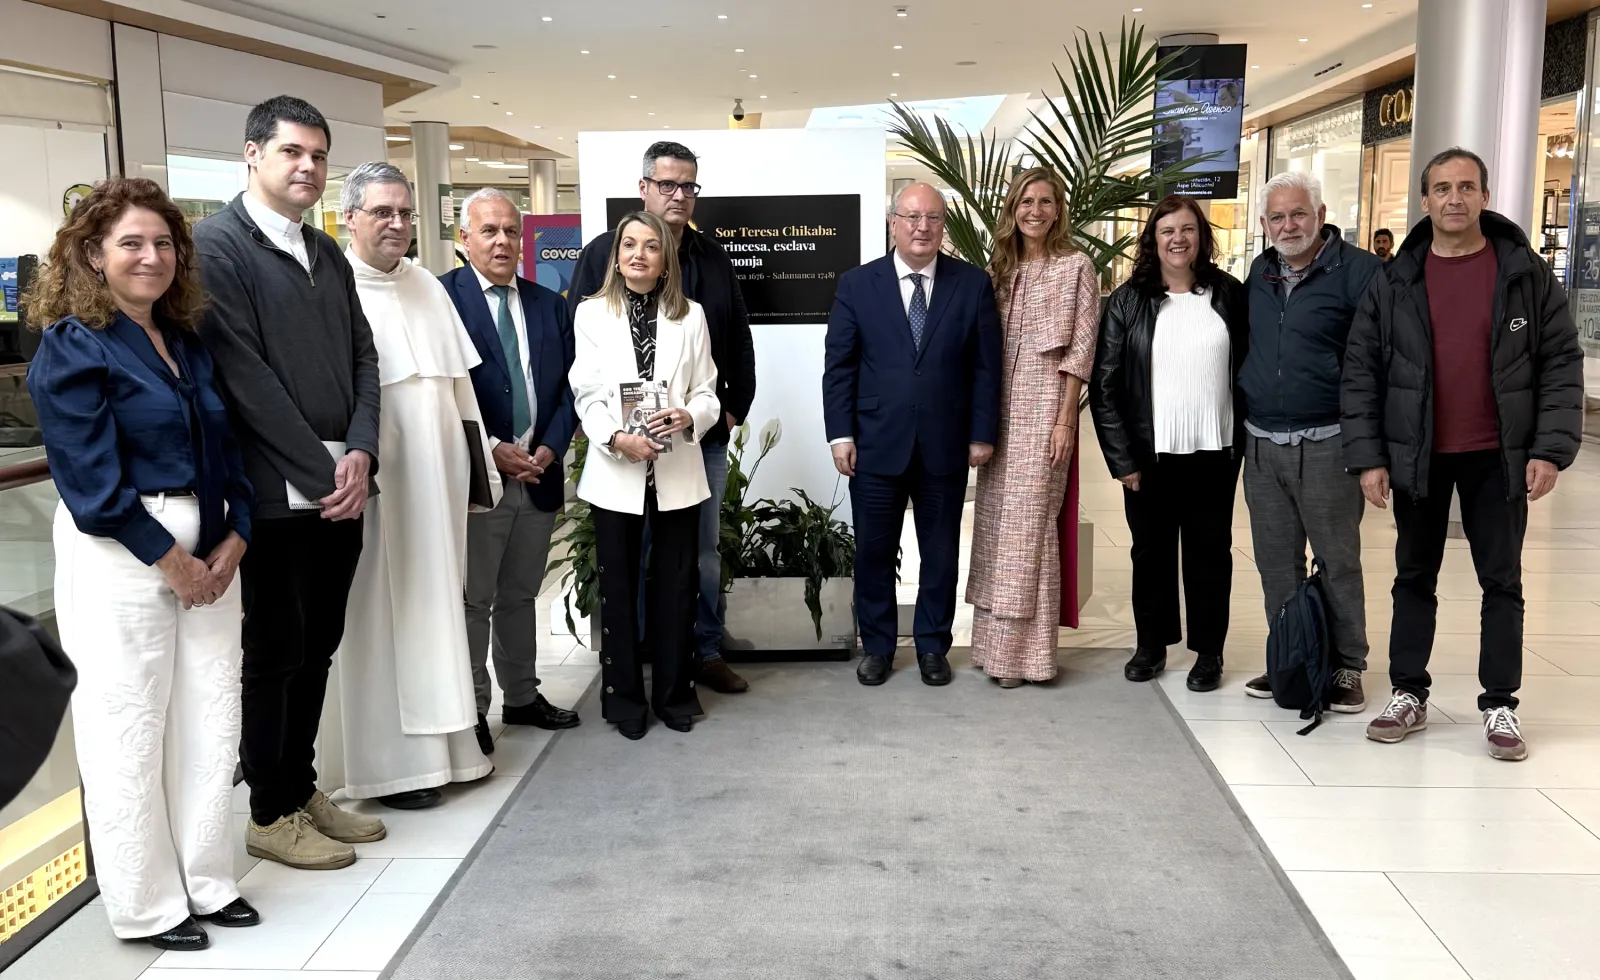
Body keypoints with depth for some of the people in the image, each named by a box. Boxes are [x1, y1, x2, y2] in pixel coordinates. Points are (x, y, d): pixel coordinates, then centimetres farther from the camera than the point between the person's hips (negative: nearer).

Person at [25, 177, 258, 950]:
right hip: (120, 560, -6)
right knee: (130, 734, 4)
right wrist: (173, 561, -12)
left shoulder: (188, 342, 12)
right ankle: (145, 906, 19)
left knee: (213, 724, 10)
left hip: (207, 554, 6)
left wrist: (232, 542, -3)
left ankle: (207, 881, 26)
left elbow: (225, 449, 11)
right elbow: (94, 482, -14)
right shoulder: (72, 348, -8)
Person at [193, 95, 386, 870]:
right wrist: (319, 472, -15)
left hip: (341, 486, 7)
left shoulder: (327, 252, 14)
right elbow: (244, 375, -15)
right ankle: (270, 813, 19)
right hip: (277, 492, -7)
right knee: (274, 652, 5)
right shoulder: (216, 245, -9)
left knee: (317, 647, 15)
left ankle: (302, 789, 29)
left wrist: (359, 455, -5)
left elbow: (363, 358, 11)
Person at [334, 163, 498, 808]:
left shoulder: (427, 287, 12)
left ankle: (441, 743, 24)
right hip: (373, 487, -6)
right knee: (378, 618, 2)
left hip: (438, 483, 6)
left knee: (436, 607, 13)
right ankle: (389, 764, 12)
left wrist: (480, 470, 13)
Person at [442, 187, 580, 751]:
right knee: (473, 601, 4)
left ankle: (522, 697, 29)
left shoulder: (549, 306, 11)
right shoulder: (443, 297, -6)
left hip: (539, 474, 5)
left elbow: (566, 387, 11)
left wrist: (551, 448, -4)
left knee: (521, 596, 17)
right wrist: (491, 450, -15)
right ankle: (472, 710, 15)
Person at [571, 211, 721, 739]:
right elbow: (587, 395, -3)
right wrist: (617, 438, -19)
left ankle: (675, 694, 23)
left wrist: (688, 417, -19)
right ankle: (625, 697, 22)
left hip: (678, 471, 1)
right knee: (618, 588, 9)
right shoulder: (592, 313, 2)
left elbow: (707, 393, 3)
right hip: (615, 472, -1)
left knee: (676, 585, 8)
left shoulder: (690, 315, 5)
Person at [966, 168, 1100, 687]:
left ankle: (1022, 651, 4)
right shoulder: (998, 268, 13)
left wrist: (1065, 419, -13)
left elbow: (1080, 349, -7)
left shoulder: (1076, 266, -2)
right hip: (998, 405, 5)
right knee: (995, 522, 7)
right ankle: (995, 641, 17)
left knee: (1028, 524, -4)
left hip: (1043, 405, -5)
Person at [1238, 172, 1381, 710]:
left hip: (1326, 445, -6)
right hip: (1261, 444, 6)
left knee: (1338, 561, 4)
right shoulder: (1259, 272, 12)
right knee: (1276, 563, 11)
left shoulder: (1359, 271, -8)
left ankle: (1347, 667, 15)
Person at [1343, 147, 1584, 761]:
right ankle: (1409, 696, 21)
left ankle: (1500, 706, 17)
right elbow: (1362, 371, -1)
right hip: (1416, 456, 1)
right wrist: (1368, 456, -7)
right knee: (1414, 578, 10)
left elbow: (1561, 364, -2)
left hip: (1498, 457, -1)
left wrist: (1550, 449, -10)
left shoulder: (1527, 275, -2)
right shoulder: (1395, 283, 0)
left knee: (1502, 581, 7)